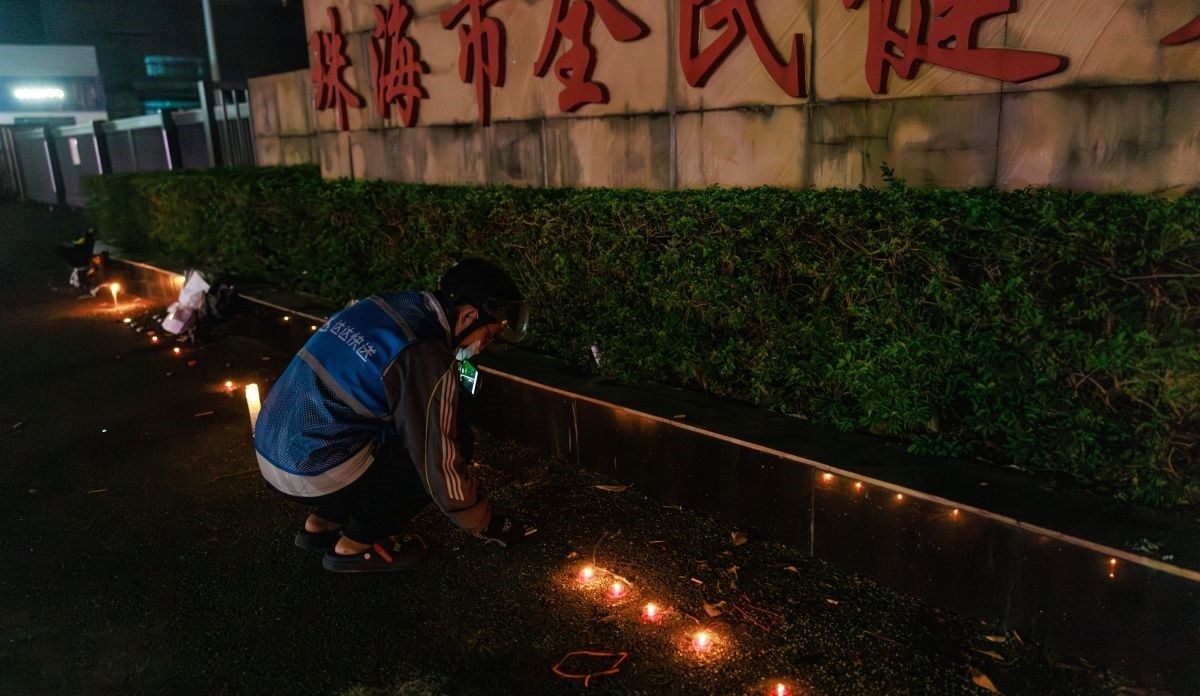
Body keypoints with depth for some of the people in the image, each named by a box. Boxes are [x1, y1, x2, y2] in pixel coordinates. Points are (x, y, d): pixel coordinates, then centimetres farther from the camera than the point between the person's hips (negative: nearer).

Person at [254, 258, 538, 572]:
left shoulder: (383, 305, 4)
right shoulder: (427, 360, -21)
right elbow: (441, 464, -15)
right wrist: (488, 526, 0)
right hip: (312, 476, -9)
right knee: (455, 441, -3)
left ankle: (322, 522, 21)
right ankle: (356, 544, 5)